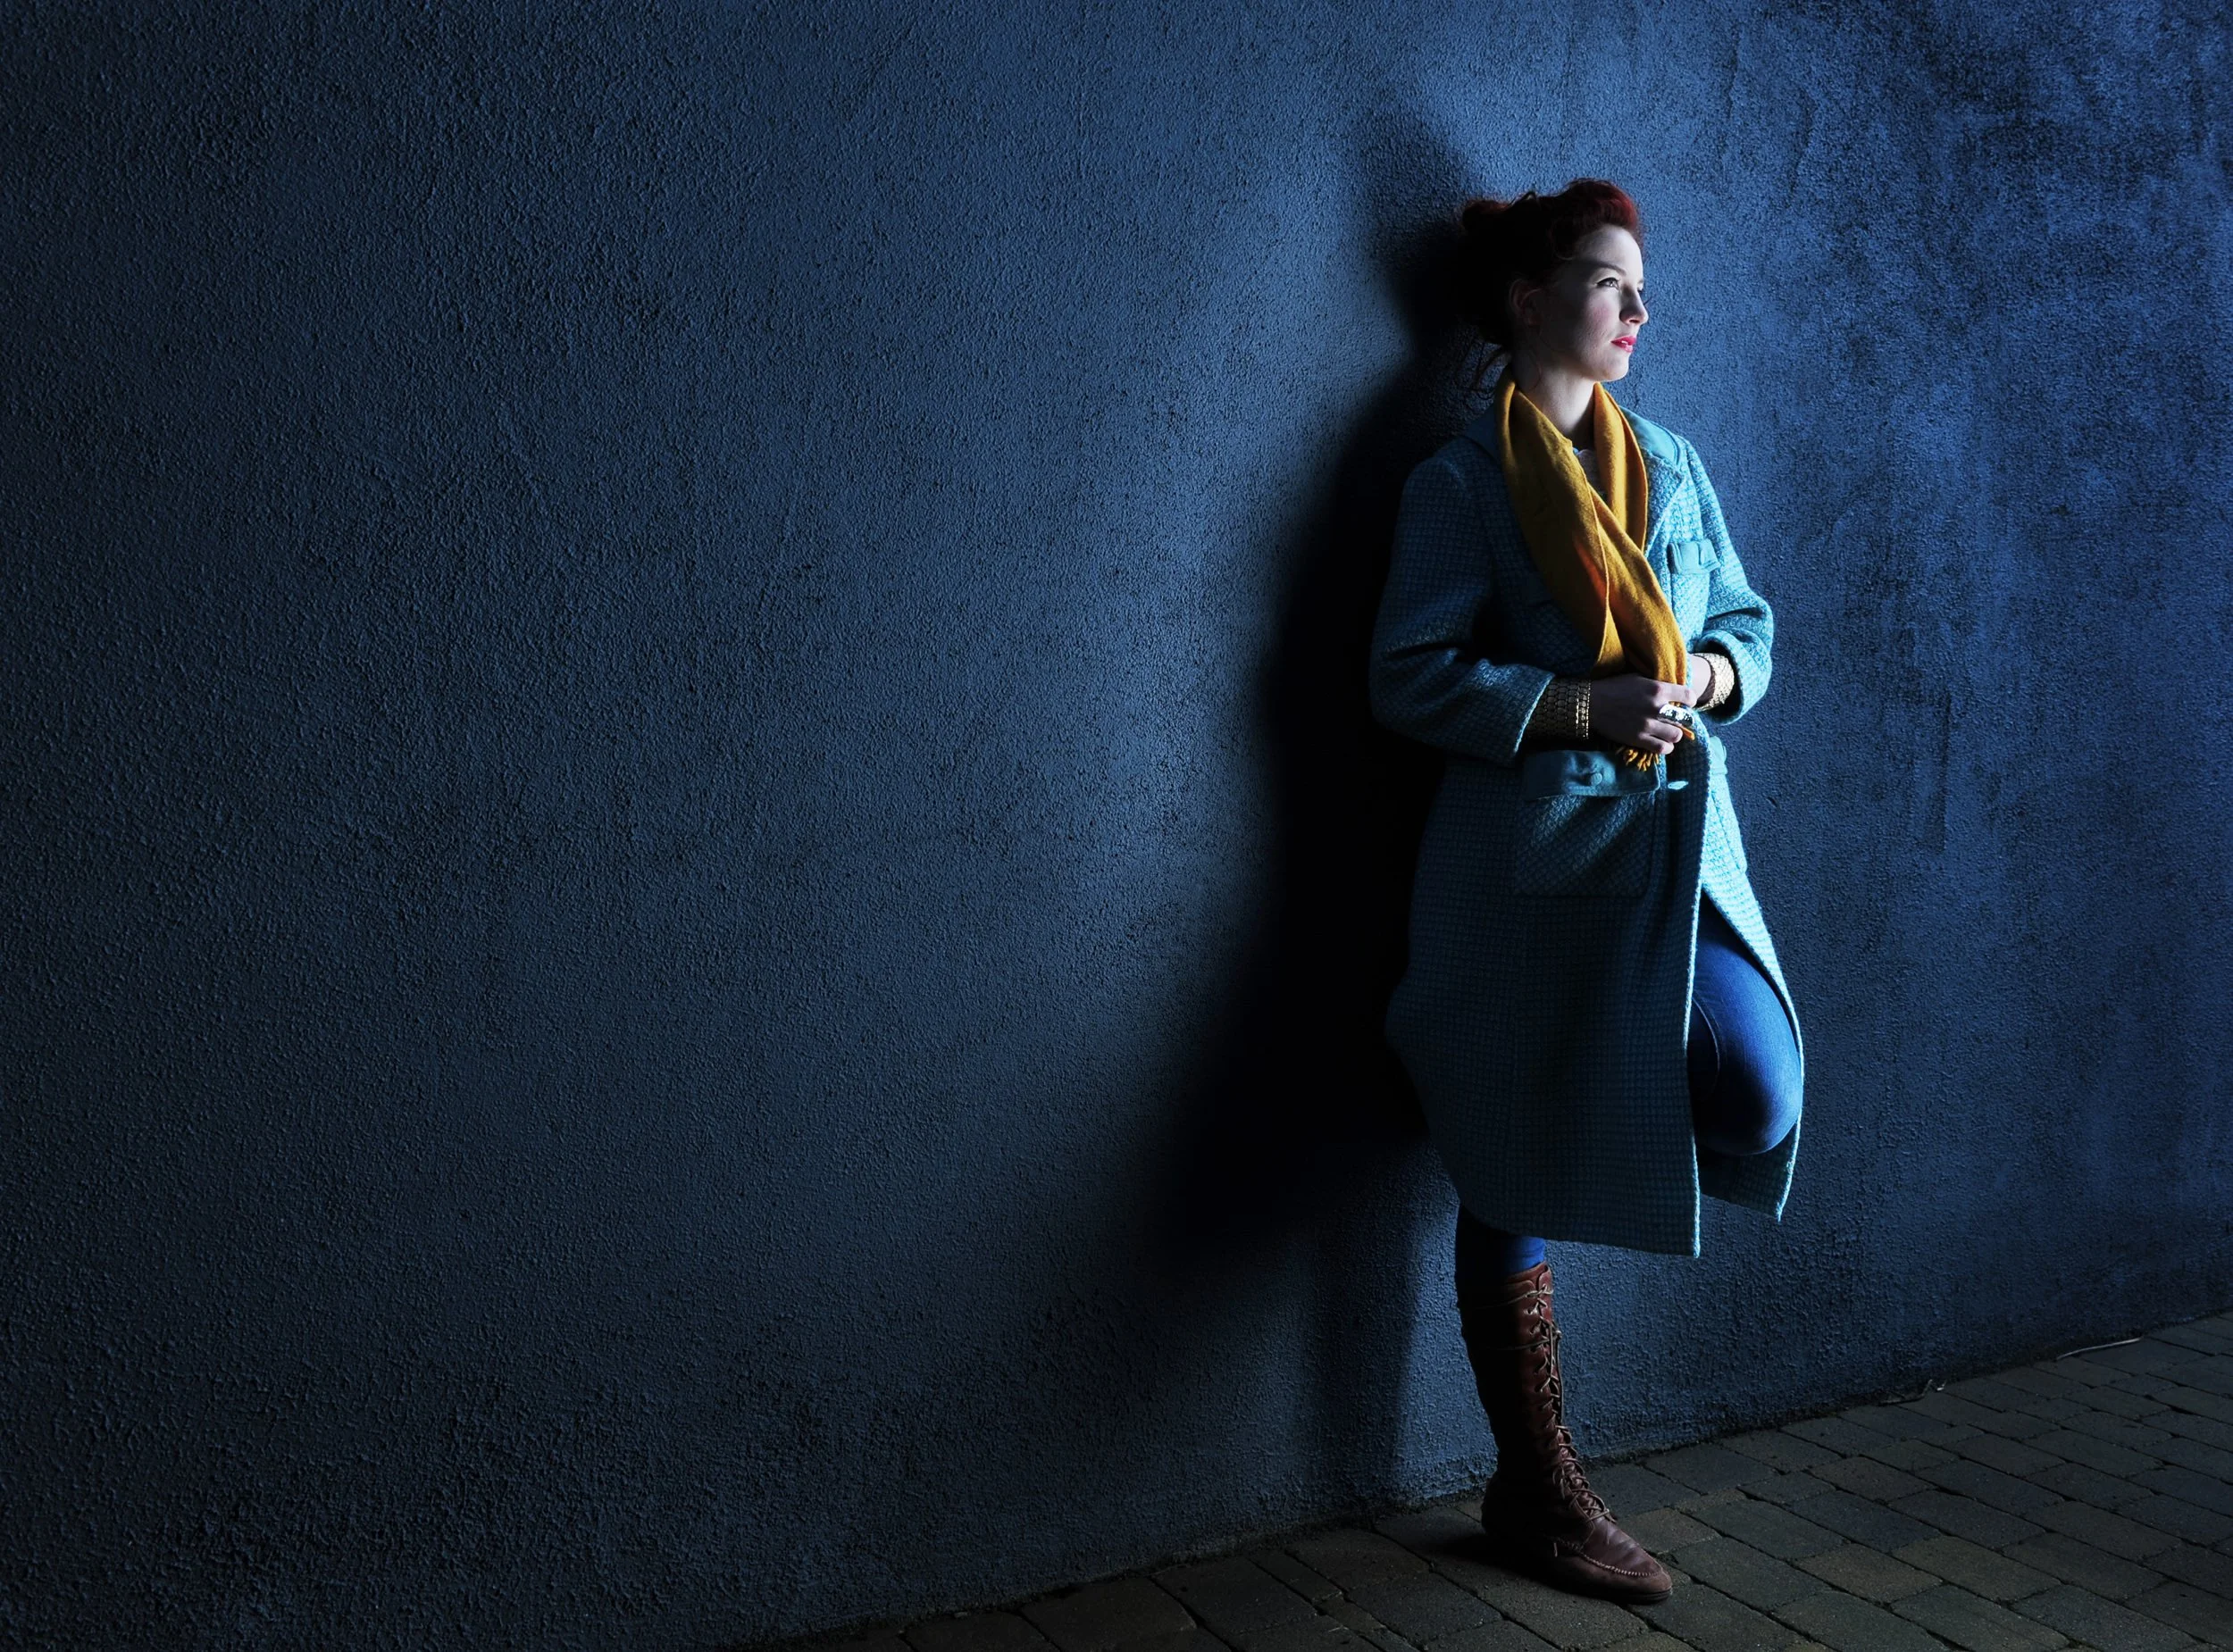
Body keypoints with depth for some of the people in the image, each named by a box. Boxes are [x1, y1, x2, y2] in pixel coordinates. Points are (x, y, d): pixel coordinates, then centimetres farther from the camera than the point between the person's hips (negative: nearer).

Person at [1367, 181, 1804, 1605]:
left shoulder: (1674, 467, 15)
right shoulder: (1462, 484, -2)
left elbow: (1750, 623, 19)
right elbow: (1410, 677, -9)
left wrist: (1713, 672, -3)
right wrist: (1583, 705, -17)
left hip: (1679, 846, 5)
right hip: (1527, 857, -4)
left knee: (1760, 1104, -18)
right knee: (1520, 1178, 2)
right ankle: (1539, 1496, 19)